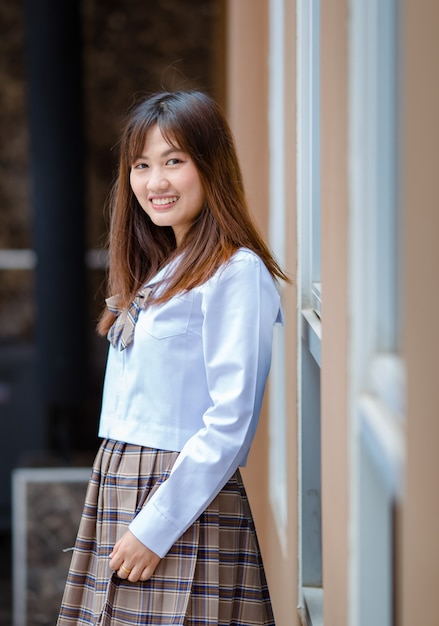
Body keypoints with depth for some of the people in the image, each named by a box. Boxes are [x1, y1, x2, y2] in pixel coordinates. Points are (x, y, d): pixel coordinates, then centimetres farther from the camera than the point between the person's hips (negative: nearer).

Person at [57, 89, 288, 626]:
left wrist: (155, 529, -17)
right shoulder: (153, 273, 16)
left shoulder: (236, 273, -10)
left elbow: (232, 421, -16)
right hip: (117, 495, 8)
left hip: (189, 503, -8)